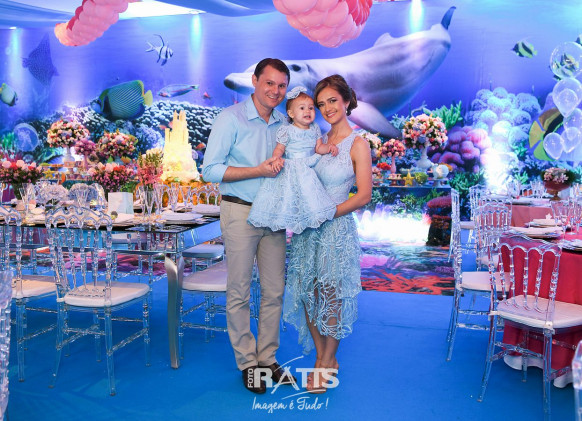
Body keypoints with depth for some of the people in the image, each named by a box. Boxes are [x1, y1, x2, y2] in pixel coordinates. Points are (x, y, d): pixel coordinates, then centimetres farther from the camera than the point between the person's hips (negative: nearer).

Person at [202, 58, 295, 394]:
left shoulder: (285, 123, 9)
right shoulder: (231, 118, -6)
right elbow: (211, 170, -11)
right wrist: (260, 170, -16)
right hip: (241, 212, -5)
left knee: (275, 290, 8)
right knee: (239, 291, 3)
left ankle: (268, 357, 22)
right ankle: (247, 362, 16)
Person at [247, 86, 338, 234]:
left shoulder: (315, 129, 10)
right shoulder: (287, 130, -4)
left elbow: (318, 148, 10)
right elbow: (279, 149, -3)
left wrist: (329, 147, -10)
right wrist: (276, 159, -24)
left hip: (310, 168, 5)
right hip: (292, 170, -4)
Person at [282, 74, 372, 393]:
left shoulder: (357, 145, -6)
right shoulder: (318, 140, 10)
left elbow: (364, 195, -10)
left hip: (337, 227, -6)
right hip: (308, 227, 6)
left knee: (330, 294, 3)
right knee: (308, 293, 8)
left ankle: (328, 360, 19)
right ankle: (321, 357, 23)